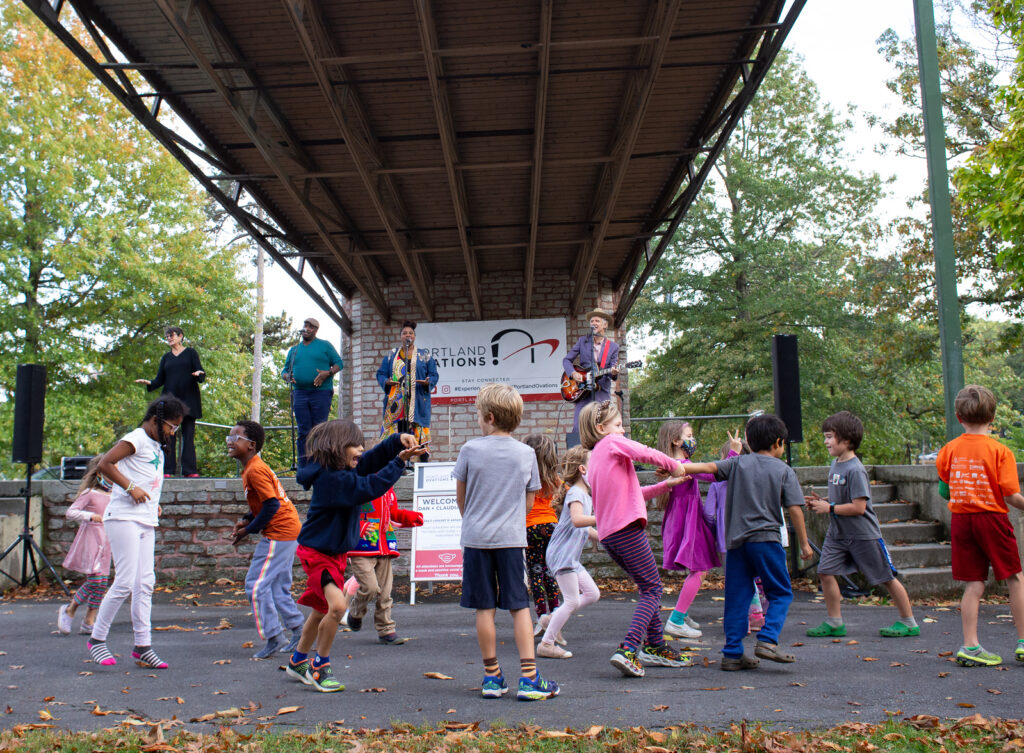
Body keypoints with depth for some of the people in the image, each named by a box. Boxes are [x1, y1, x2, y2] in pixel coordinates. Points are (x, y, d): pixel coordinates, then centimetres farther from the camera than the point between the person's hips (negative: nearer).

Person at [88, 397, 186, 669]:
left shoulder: (157, 446, 18)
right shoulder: (136, 439, -8)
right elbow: (104, 463, -18)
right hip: (124, 519, -9)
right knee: (125, 582, -8)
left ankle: (142, 646, 10)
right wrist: (131, 488, -19)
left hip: (146, 523, 9)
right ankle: (97, 639, 8)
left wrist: (154, 504, 9)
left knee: (145, 583, 6)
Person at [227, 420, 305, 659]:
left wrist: (249, 530, -13)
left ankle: (274, 638, 1)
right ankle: (299, 631, 22)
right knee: (277, 587, 16)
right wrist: (246, 520, 7)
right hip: (289, 530, 10)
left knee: (256, 586, -5)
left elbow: (272, 505, -22)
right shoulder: (252, 468, 14)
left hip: (279, 534, -10)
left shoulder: (254, 471, -17)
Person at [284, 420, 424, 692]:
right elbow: (369, 487, -35)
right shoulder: (330, 478, -27)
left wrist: (398, 440, -13)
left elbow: (375, 458, 7)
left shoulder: (346, 469, 1)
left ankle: (298, 662, 41)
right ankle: (320, 666, -3)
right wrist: (400, 461, -32)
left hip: (336, 552, 10)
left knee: (321, 610, 21)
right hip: (317, 552, -10)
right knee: (337, 605, -23)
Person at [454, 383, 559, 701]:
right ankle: (529, 678, 3)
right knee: (519, 607, 5)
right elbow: (528, 502, 8)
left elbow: (461, 496, 6)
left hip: (476, 539, -1)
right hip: (512, 538, 1)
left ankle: (492, 677, 14)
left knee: (484, 608, 6)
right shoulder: (526, 454, 1)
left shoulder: (470, 449, -4)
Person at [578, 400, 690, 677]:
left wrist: (666, 485, 26)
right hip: (627, 527, -9)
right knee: (652, 588, -4)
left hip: (608, 534, 9)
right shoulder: (613, 442, -2)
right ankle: (628, 649, -15)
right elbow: (648, 454, -18)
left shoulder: (594, 457, 23)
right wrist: (674, 466, 0)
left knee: (648, 587, 19)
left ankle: (654, 646, 25)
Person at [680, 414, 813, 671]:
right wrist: (804, 544, 7)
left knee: (737, 597, 7)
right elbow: (795, 510, 0)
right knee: (781, 593, 9)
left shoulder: (738, 463, 8)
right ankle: (767, 640, -8)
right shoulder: (784, 471, 4)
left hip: (736, 540, 3)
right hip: (766, 538, -3)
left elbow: (708, 467, -6)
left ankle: (732, 653, 7)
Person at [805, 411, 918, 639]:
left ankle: (909, 623, 22)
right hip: (837, 533, 8)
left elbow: (858, 507, -24)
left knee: (886, 578, 6)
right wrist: (820, 501, 3)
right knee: (826, 572, -1)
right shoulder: (835, 464, 7)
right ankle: (835, 623, 10)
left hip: (863, 534, -8)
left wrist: (829, 508, -18)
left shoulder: (855, 470, -20)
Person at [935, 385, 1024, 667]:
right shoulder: (1000, 451, -10)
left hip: (961, 520, 3)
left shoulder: (950, 450, 1)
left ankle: (970, 646, 5)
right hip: (992, 518, -3)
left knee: (973, 585, 7)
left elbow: (944, 490, 7)